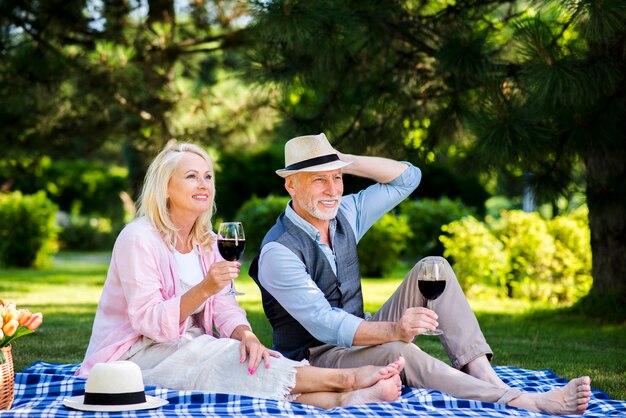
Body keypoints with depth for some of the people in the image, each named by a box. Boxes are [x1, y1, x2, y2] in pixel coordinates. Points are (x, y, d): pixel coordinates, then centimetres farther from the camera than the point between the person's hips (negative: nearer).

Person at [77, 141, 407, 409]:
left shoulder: (206, 241, 9)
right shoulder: (139, 239, -16)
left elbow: (222, 306, -1)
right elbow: (149, 322, -22)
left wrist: (246, 335, -24)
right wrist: (203, 289, -36)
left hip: (185, 348, 7)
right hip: (133, 354, -7)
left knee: (250, 361, -21)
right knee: (228, 361, -27)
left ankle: (345, 398, -38)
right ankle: (346, 378, -28)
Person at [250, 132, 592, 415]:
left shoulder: (343, 213, 2)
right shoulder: (278, 251, -21)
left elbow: (407, 177, 7)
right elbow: (323, 323, -31)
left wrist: (344, 160, -7)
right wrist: (394, 329, -47)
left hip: (359, 339, 8)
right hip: (315, 357, -8)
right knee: (399, 352, -39)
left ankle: (484, 375, -25)